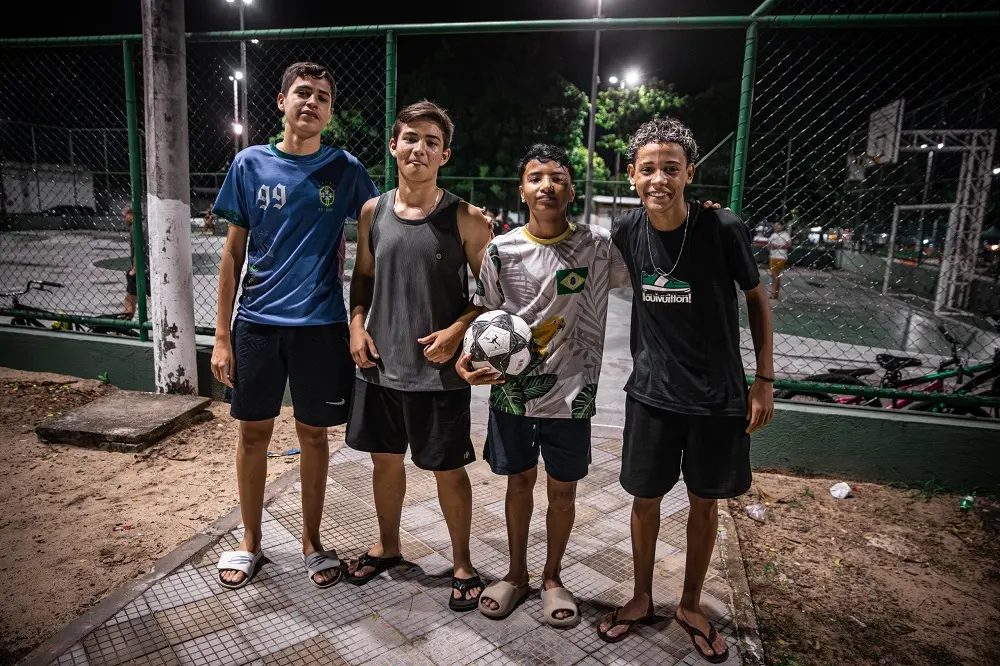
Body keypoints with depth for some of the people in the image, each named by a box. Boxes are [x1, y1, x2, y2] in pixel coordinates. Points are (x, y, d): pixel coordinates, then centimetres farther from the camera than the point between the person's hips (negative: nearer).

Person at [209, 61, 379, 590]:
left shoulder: (346, 169, 1)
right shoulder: (250, 164, 3)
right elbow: (234, 251, 4)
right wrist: (221, 335, 1)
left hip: (320, 324, -1)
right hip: (257, 322, 1)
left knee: (313, 433, 9)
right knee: (253, 432, 10)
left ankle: (311, 542, 28)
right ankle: (250, 542, 30)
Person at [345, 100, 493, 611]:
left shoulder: (466, 219, -8)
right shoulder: (373, 212, 4)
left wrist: (457, 330, -17)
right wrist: (357, 323, -1)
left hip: (438, 372, -4)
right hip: (379, 366, 4)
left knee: (448, 470, 8)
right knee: (385, 459, 19)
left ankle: (462, 564, 30)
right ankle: (387, 546, 43)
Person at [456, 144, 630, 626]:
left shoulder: (600, 246, -6)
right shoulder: (501, 250, -3)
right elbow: (486, 315, 3)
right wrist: (469, 355, -15)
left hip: (571, 392, 0)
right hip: (512, 391, 1)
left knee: (563, 490, 12)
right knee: (519, 482, 16)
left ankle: (552, 577, 36)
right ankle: (516, 573, 37)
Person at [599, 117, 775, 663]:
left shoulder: (723, 228, -15)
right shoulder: (626, 231, -8)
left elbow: (757, 298, -2)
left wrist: (765, 379, -3)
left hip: (719, 394, -1)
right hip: (652, 391, 2)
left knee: (704, 501, 13)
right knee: (645, 497, 12)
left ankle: (690, 606, 35)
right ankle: (641, 598, 35)